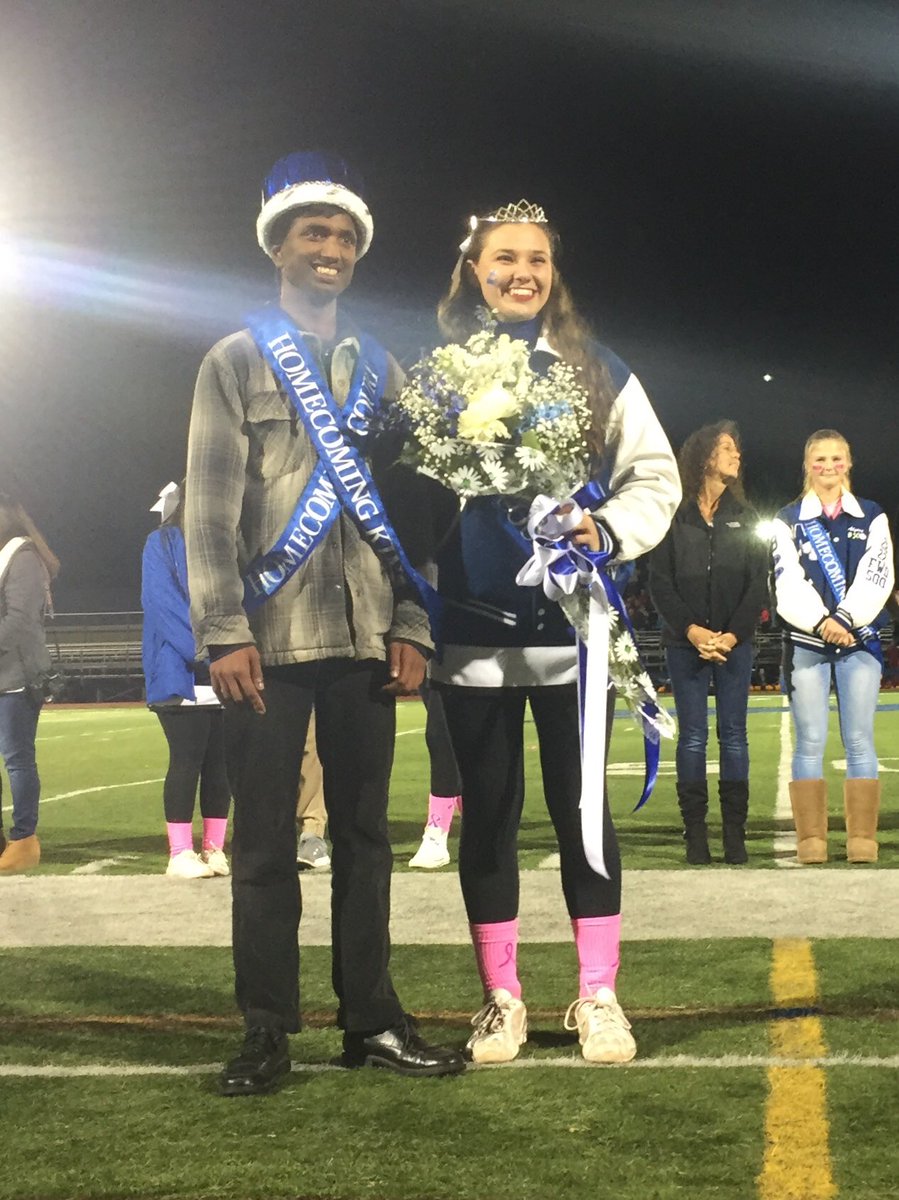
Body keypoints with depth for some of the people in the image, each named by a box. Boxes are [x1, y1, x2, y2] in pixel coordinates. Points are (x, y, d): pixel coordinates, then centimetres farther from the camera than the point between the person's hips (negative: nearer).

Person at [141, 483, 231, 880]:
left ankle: (214, 849, 10)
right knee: (187, 762, -6)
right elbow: (163, 604, -9)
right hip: (184, 677, -5)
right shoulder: (163, 544, 2)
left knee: (220, 763, 5)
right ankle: (180, 854, -2)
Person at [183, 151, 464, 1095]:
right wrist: (225, 633, -12)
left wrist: (411, 624, 1)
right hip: (269, 642, -3)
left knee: (365, 834, 8)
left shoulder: (380, 370, 14)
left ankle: (371, 1020, 16)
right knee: (265, 840, 1)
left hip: (364, 639, 3)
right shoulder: (235, 362, 5)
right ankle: (267, 1031, 9)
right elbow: (209, 508, -3)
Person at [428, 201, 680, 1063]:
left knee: (580, 807, 4)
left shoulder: (598, 373, 5)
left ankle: (597, 998, 14)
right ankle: (500, 999, 17)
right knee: (487, 812, 6)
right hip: (473, 631, 0)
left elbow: (655, 476, 6)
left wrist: (608, 531, -12)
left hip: (572, 627, 0)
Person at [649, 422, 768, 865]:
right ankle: (695, 832, 4)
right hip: (685, 642, -1)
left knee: (733, 735, 1)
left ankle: (735, 833, 5)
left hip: (734, 642, 1)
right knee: (692, 736, 1)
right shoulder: (673, 517, 3)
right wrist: (692, 630, -13)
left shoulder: (743, 516, 8)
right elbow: (660, 582, -1)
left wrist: (733, 634, -11)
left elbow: (757, 582, 2)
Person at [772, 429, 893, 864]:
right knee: (810, 742, -3)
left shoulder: (872, 517, 11)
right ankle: (811, 840, -1)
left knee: (859, 741, -3)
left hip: (860, 641, 0)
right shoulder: (789, 519, 9)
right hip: (806, 643, 0)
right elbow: (788, 583, -2)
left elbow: (877, 578, -1)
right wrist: (821, 622, -17)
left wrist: (845, 619, -15)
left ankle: (863, 840, -1)